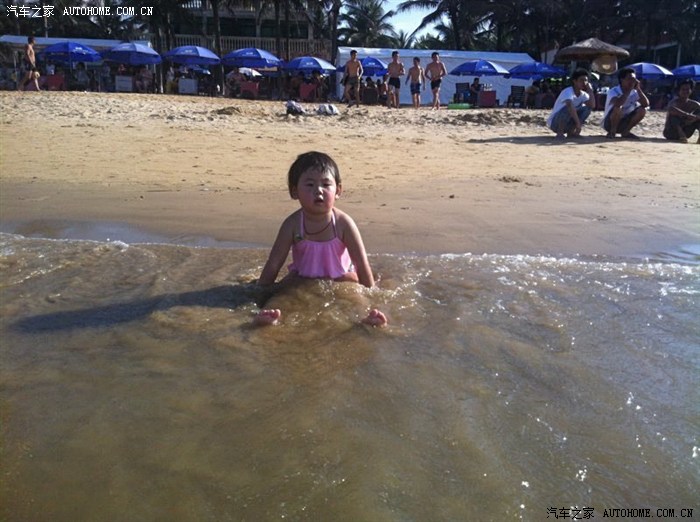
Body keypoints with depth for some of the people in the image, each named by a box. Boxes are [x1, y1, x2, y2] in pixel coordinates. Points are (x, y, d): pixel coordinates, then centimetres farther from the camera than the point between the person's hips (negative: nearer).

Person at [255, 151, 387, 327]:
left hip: (340, 280, 0)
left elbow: (362, 266, -19)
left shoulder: (343, 223, -23)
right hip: (302, 279, 1)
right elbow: (273, 265, -15)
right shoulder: (292, 224, -20)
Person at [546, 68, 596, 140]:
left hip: (567, 124, 7)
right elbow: (571, 107, -37)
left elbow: (592, 106, -13)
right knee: (568, 108, -33)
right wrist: (578, 123, -40)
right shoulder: (568, 91, -20)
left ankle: (571, 131, -2)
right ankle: (560, 133, -19)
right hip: (554, 123, -7)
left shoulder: (583, 94, 3)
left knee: (587, 108, -6)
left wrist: (590, 91, -12)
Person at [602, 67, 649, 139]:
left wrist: (638, 89, -18)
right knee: (618, 108, -33)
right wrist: (630, 89, -31)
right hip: (609, 123, -6)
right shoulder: (613, 91, -18)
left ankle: (625, 132, 1)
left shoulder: (634, 92, -1)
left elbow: (646, 104, -14)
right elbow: (618, 104, -40)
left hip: (624, 123, 6)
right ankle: (612, 132, -14)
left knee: (642, 110, -13)